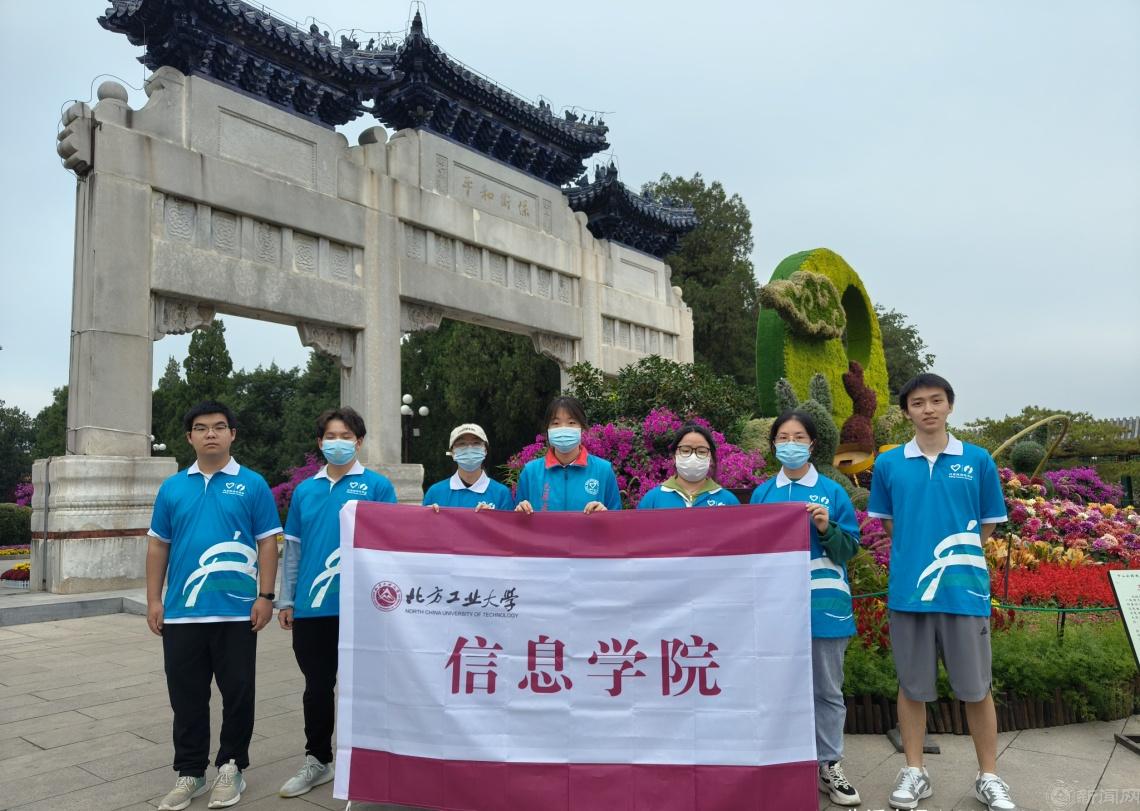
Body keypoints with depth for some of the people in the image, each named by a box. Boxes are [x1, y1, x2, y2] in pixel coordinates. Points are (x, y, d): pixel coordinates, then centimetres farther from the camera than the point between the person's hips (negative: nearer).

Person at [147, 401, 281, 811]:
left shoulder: (252, 485, -1)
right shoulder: (172, 487, 8)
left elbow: (267, 544, -2)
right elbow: (158, 546, 12)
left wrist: (265, 597, -9)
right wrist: (154, 600, 5)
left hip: (236, 612, -3)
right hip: (181, 612, 3)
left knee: (237, 693, 7)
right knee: (186, 697, 12)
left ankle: (231, 767, 24)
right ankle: (190, 772, 27)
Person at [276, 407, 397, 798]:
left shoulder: (377, 486, -3)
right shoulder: (305, 490, 9)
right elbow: (293, 548, 12)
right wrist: (286, 601, 9)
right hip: (311, 606, 4)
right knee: (317, 686, 15)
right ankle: (317, 760, 32)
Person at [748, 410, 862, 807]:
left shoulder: (833, 492, 0)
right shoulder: (761, 494, 5)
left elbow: (850, 549, 0)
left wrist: (827, 529, -17)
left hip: (823, 605, -1)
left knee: (827, 689, 11)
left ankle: (829, 766, 25)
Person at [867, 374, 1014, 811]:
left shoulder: (978, 460, 1)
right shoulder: (888, 464, 3)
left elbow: (987, 526, 9)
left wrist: (956, 558, 7)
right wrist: (920, 557, 8)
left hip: (965, 590, 0)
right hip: (908, 590, 1)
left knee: (976, 688, 9)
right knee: (912, 686, 11)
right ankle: (914, 771, 24)